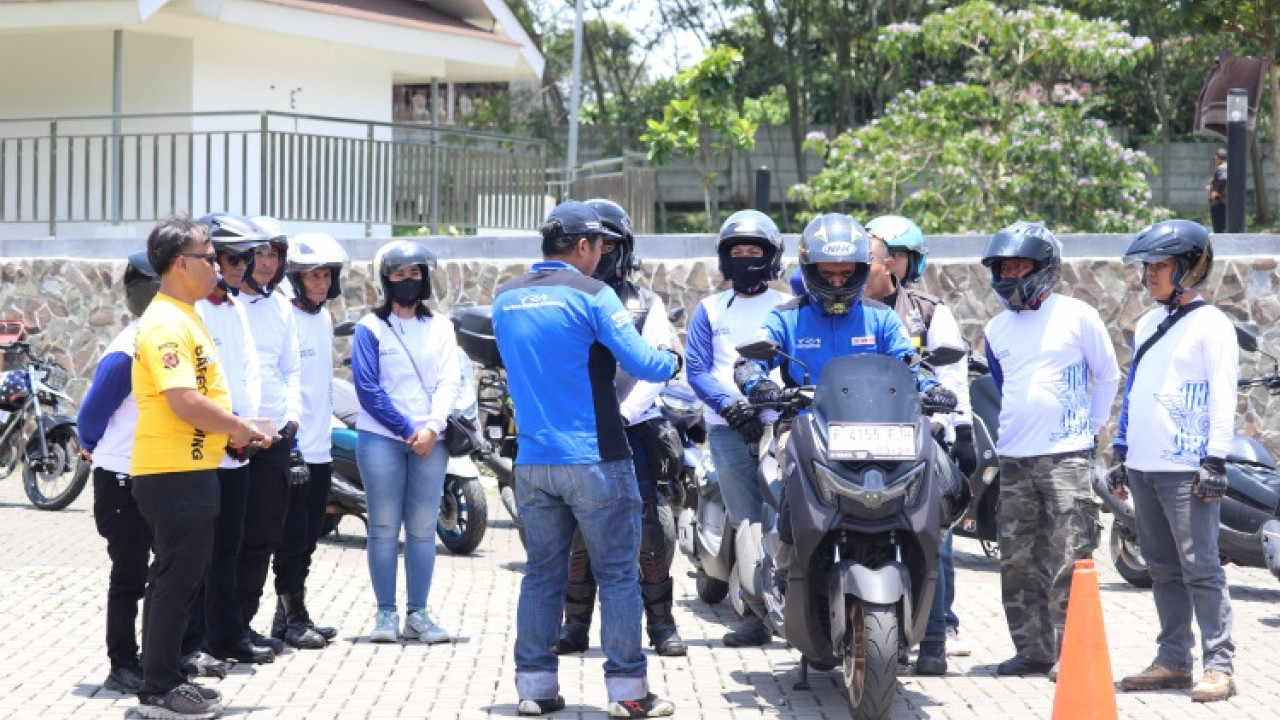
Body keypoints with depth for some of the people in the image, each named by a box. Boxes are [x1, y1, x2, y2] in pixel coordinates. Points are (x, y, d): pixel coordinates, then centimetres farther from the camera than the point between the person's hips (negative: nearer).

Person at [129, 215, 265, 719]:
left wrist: (231, 428, 11)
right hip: (174, 473, -10)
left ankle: (168, 678, 23)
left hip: (190, 470, 10)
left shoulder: (184, 317, 16)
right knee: (175, 579, -5)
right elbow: (184, 400, -26)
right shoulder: (166, 323, -18)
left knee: (181, 578, 15)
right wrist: (236, 428, -12)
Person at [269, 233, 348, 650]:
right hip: (293, 448, -8)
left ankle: (288, 616, 19)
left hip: (320, 448, 8)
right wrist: (287, 444, -20)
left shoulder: (324, 319, 14)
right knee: (292, 539, -4)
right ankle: (293, 618, 2)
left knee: (307, 539, 12)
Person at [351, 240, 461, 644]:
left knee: (423, 529, 2)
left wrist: (432, 428, -12)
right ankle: (386, 612, 3)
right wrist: (406, 430, -10)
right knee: (384, 527, -2)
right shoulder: (371, 327, 3)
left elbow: (450, 381, 3)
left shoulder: (440, 327, 12)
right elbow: (367, 387, -4)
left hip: (430, 440, 3)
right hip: (381, 439, -2)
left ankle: (418, 612, 6)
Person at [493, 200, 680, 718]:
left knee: (542, 573, 12)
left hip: (533, 460, 6)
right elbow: (640, 362, -13)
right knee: (617, 574, 0)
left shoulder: (506, 299, 8)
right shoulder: (592, 295, -11)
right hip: (594, 459, -6)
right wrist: (672, 361, 7)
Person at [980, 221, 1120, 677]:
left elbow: (1108, 375, 7)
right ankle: (1033, 651, 14)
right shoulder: (997, 329, 14)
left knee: (1069, 562, -10)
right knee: (1018, 563, 6)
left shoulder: (1077, 316, -2)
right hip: (1013, 461, 6)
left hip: (1066, 456, -6)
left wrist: (1089, 426, 8)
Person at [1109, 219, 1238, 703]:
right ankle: (1173, 661, 16)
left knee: (1200, 569, -10)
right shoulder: (1148, 324, 19)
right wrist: (1122, 454, 20)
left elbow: (1222, 397, -11)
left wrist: (1215, 460, -17)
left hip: (1187, 470, -8)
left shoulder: (1211, 325, -5)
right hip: (1144, 466, 8)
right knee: (1164, 569, 10)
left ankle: (1218, 666, -9)